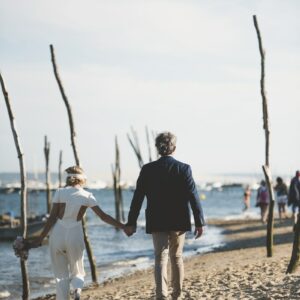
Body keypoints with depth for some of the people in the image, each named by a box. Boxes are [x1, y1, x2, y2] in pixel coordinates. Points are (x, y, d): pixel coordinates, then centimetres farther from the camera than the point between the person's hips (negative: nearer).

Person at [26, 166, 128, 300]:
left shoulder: (60, 192, 0)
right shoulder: (87, 196, 1)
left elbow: (52, 218, -4)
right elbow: (104, 216, 2)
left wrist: (39, 239, 0)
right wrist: (123, 226, 11)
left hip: (57, 235, 0)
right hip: (75, 236, 0)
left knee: (61, 276, 12)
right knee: (77, 272, 19)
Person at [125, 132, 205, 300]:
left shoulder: (147, 169, -4)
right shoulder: (183, 168, -7)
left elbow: (137, 198, -2)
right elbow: (193, 197, -11)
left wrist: (132, 222, 5)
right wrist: (200, 222, -6)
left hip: (157, 223, 0)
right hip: (178, 222, 0)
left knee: (160, 259, -1)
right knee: (177, 257, 16)